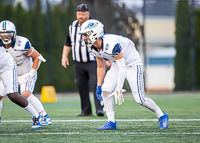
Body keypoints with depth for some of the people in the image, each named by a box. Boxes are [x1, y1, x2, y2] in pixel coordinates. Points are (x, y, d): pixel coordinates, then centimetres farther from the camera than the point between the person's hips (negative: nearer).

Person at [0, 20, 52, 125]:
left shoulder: (22, 44, -28)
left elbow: (38, 57, -17)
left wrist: (30, 74, -18)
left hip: (26, 74, -5)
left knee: (25, 95, -27)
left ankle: (45, 117, -19)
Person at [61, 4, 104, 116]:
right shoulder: (73, 26, 10)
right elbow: (68, 43, 20)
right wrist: (64, 56, 11)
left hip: (93, 62, -5)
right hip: (78, 63, 5)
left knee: (96, 85, -16)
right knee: (81, 86, 6)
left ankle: (100, 108, -20)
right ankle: (86, 110, 13)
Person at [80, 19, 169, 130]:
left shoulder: (110, 44, -36)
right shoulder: (93, 49, -9)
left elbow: (122, 68, -31)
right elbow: (101, 67, 7)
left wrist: (119, 89, -30)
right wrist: (99, 86, 4)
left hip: (132, 64, -8)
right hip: (117, 64, 8)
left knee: (139, 99, -9)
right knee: (105, 90, -11)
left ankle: (162, 116, 13)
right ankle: (111, 122, -2)